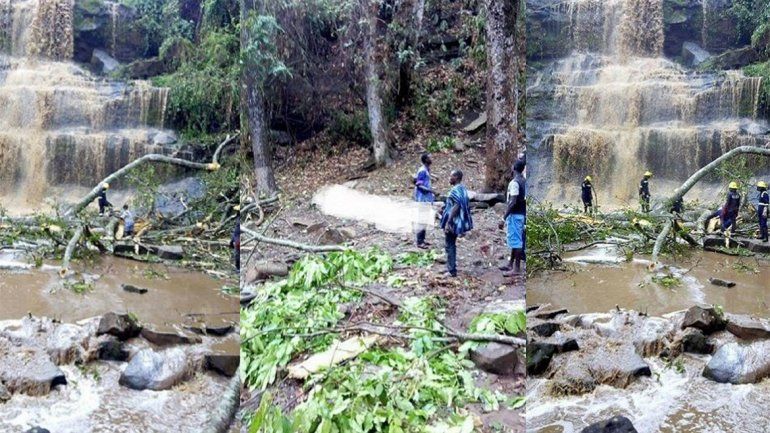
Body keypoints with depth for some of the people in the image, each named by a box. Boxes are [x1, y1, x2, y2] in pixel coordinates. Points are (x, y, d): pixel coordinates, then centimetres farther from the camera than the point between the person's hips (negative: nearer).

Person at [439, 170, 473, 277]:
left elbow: (456, 206, -26)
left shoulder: (456, 190, -19)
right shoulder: (462, 189, 11)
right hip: (457, 221, 10)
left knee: (449, 245, -3)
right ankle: (451, 267, 25)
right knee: (452, 244, 18)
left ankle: (452, 271, 1)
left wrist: (448, 221, -25)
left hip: (452, 221, -10)